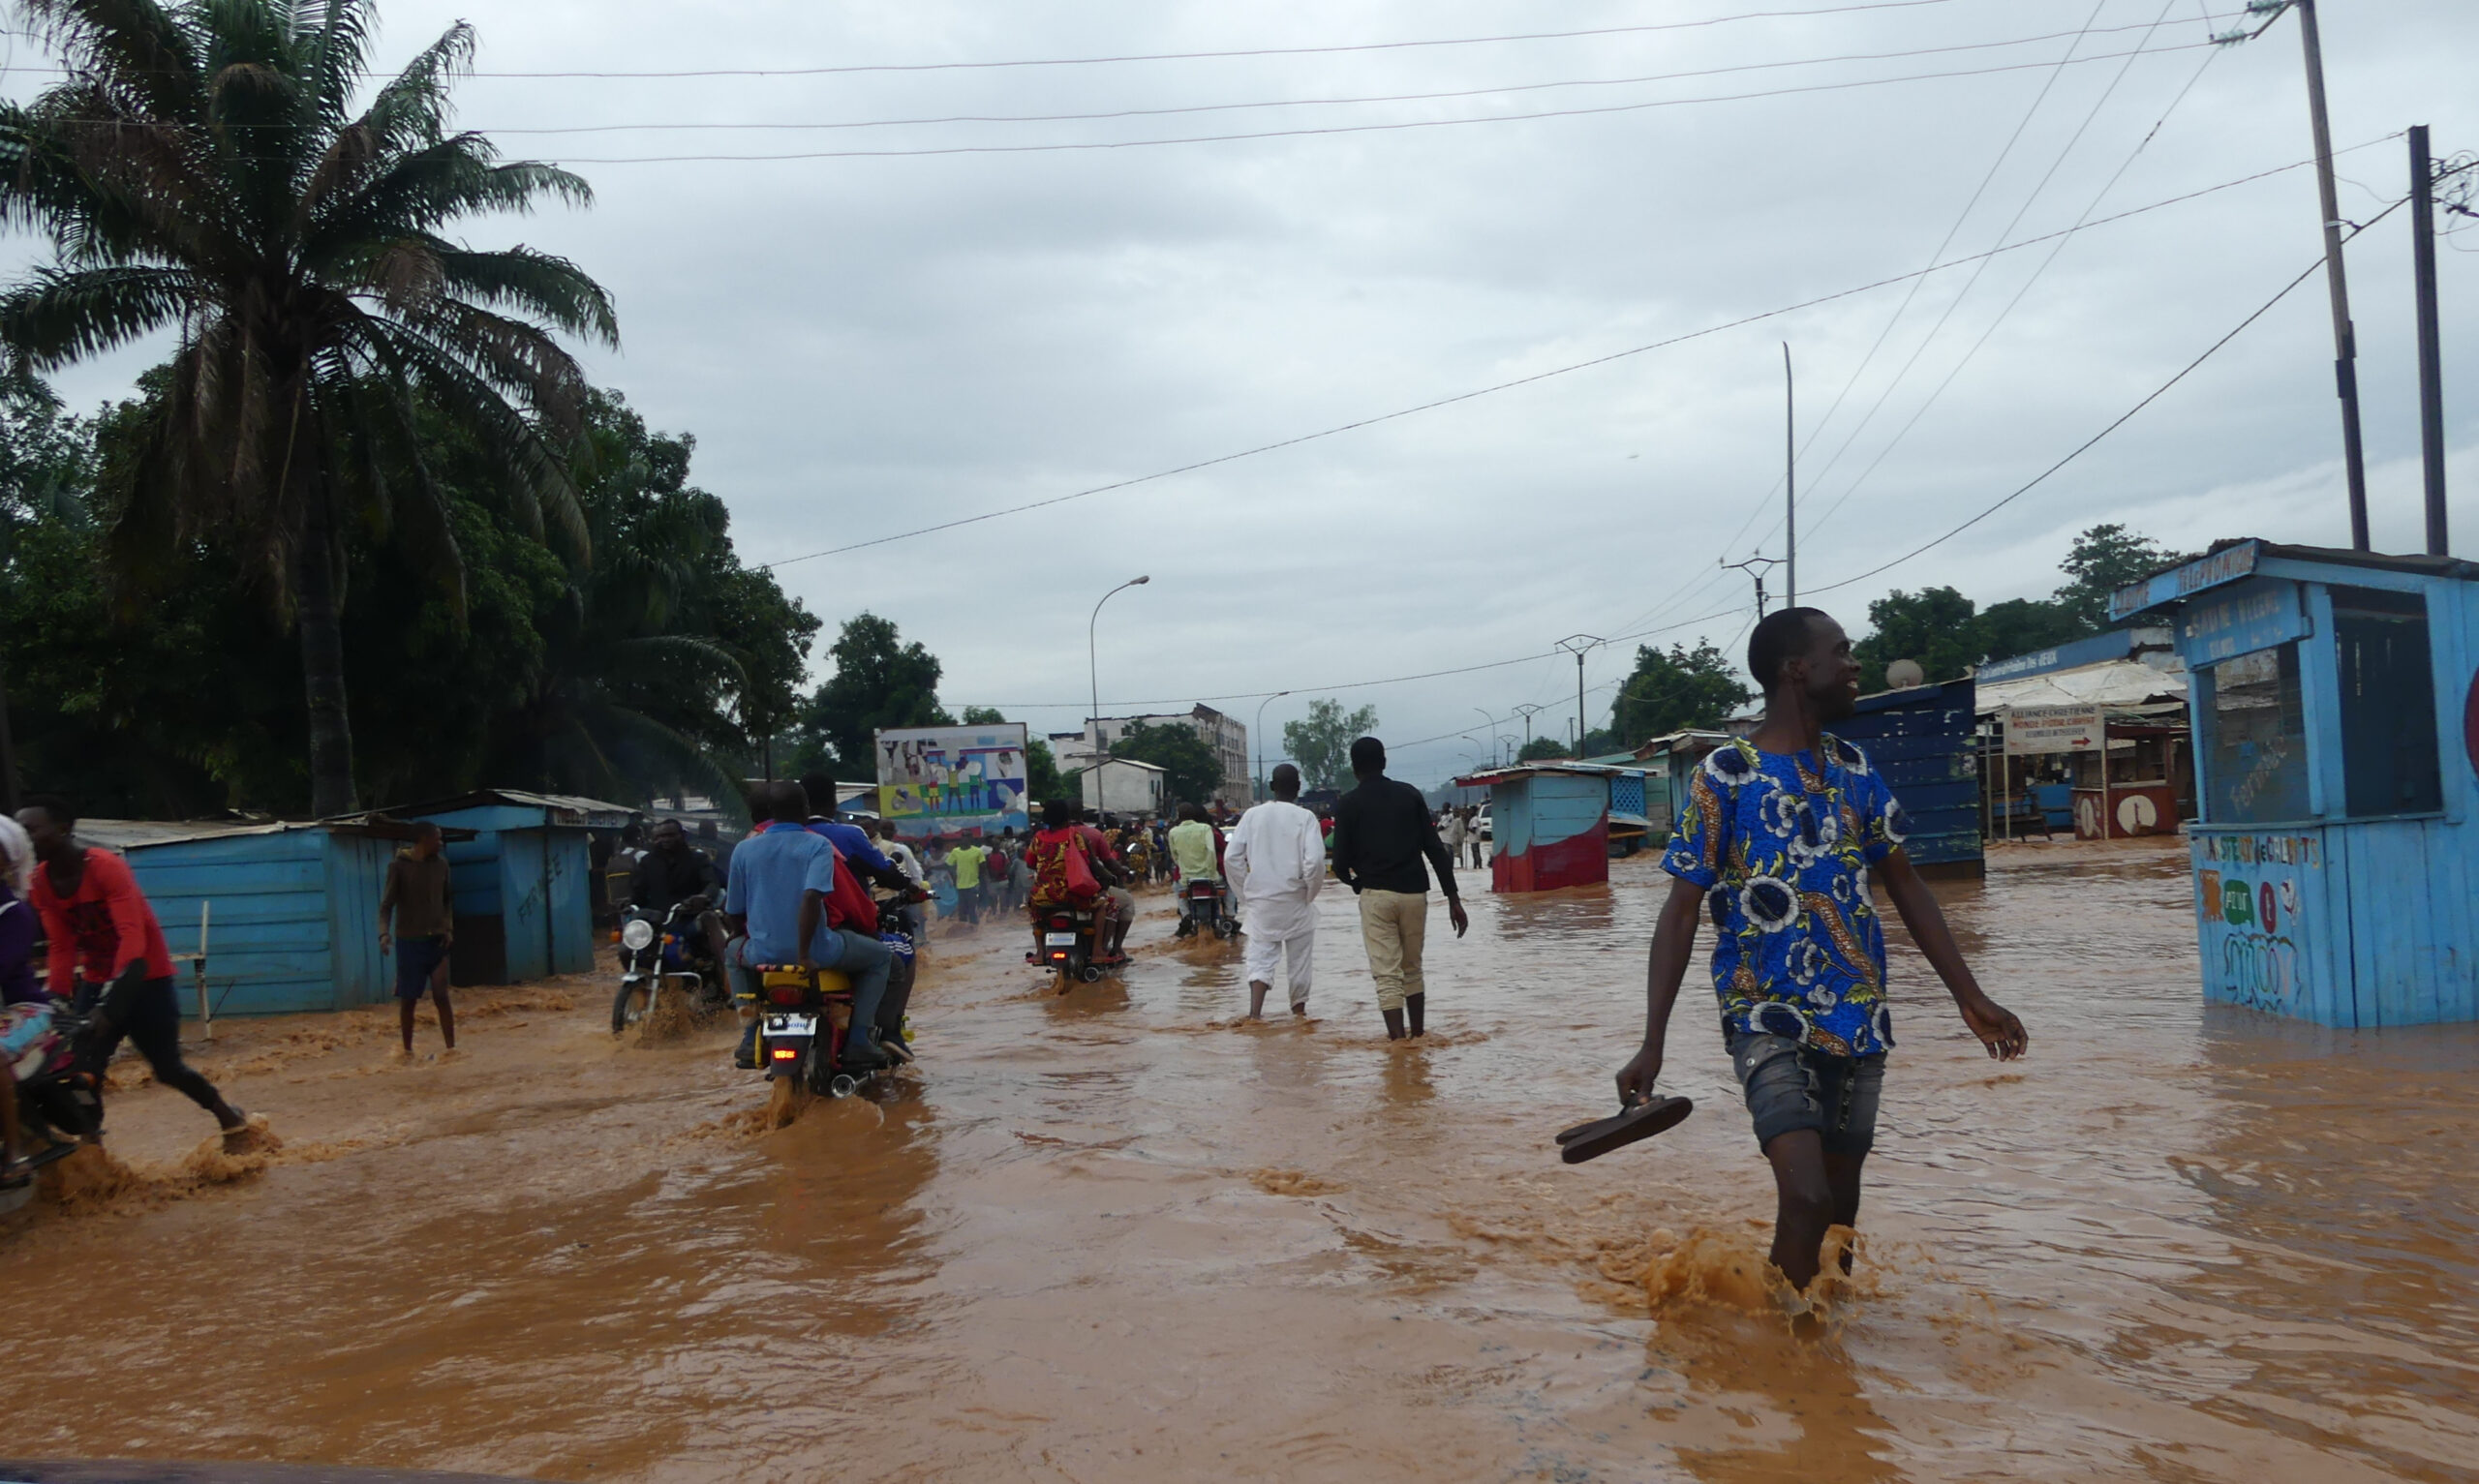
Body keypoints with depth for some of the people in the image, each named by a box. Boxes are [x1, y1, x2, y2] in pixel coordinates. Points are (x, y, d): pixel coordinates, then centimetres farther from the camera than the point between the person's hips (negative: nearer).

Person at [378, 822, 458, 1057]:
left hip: (437, 940, 2)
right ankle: (407, 1050, 16)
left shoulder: (440, 864, 5)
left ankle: (451, 1047, -2)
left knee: (441, 995, -4)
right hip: (409, 940, -2)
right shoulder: (398, 866, -6)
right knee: (408, 998, 5)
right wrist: (384, 933, -22)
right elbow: (387, 903, -7)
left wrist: (448, 928, 0)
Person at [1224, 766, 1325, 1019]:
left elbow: (1231, 858, -2)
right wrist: (1311, 891, -2)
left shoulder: (1253, 815, 0)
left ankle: (1255, 1011, -13)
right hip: (1295, 899, -2)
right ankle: (1298, 1010, 27)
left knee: (1261, 955, 5)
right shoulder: (1304, 817, -8)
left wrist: (1244, 893, 7)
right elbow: (1315, 860, -18)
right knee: (1299, 956, 15)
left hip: (1260, 900, 2)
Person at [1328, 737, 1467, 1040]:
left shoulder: (1348, 804, 1)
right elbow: (1435, 848, 3)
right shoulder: (1409, 794, 8)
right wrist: (1453, 899, 4)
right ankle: (1418, 1035, 27)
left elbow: (1340, 863, 0)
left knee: (1386, 975, -5)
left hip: (1376, 894, -3)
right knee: (1412, 969, 20)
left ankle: (1398, 1040, -16)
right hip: (1414, 893, 3)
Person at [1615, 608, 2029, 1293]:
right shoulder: (1724, 774, -8)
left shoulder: (1854, 767, 9)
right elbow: (1681, 911, -9)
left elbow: (1905, 885, 16)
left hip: (1859, 1017, 6)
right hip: (1771, 1018, -6)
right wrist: (1652, 1045, -15)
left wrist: (1971, 997, 12)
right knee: (1807, 1197, -19)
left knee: (1841, 1202, 10)